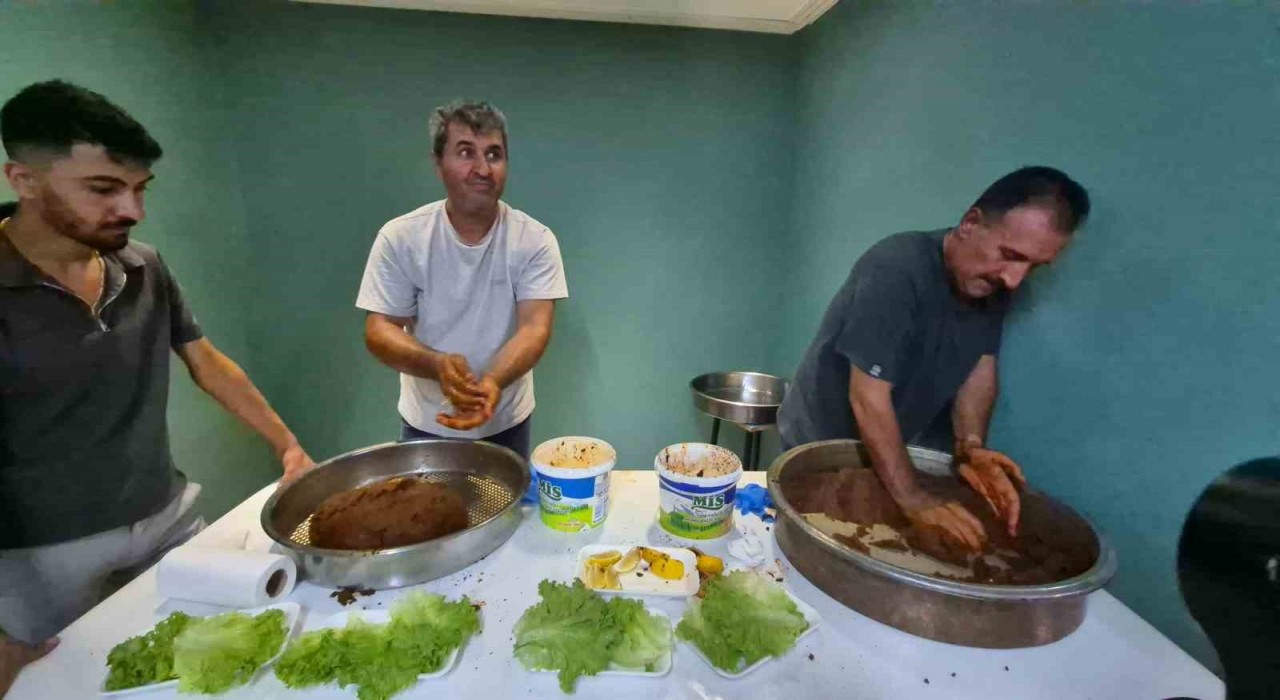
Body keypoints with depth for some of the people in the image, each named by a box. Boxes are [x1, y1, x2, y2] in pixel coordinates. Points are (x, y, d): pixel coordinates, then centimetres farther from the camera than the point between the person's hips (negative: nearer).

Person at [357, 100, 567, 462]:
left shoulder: (535, 240, -13)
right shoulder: (400, 237, -12)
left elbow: (535, 326, -21)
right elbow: (380, 330, -12)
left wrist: (492, 382, -40)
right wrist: (437, 364, -33)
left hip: (505, 423, 0)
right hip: (424, 424, 0)